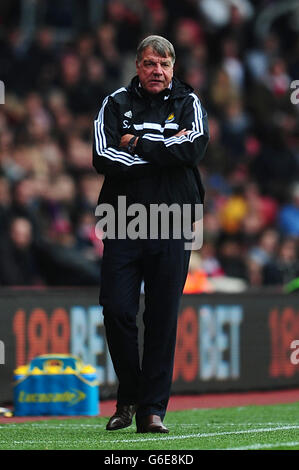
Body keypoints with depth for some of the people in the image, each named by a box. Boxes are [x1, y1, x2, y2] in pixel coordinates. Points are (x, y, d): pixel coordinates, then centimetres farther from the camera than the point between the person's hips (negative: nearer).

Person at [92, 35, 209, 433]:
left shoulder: (187, 103, 9)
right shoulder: (116, 104, 8)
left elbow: (195, 147, -11)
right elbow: (103, 158, -7)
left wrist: (138, 145, -8)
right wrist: (164, 152, -10)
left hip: (172, 226, 0)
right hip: (122, 224, 0)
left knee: (163, 319, -1)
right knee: (116, 311, -6)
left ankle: (152, 409, 5)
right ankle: (128, 397, 13)